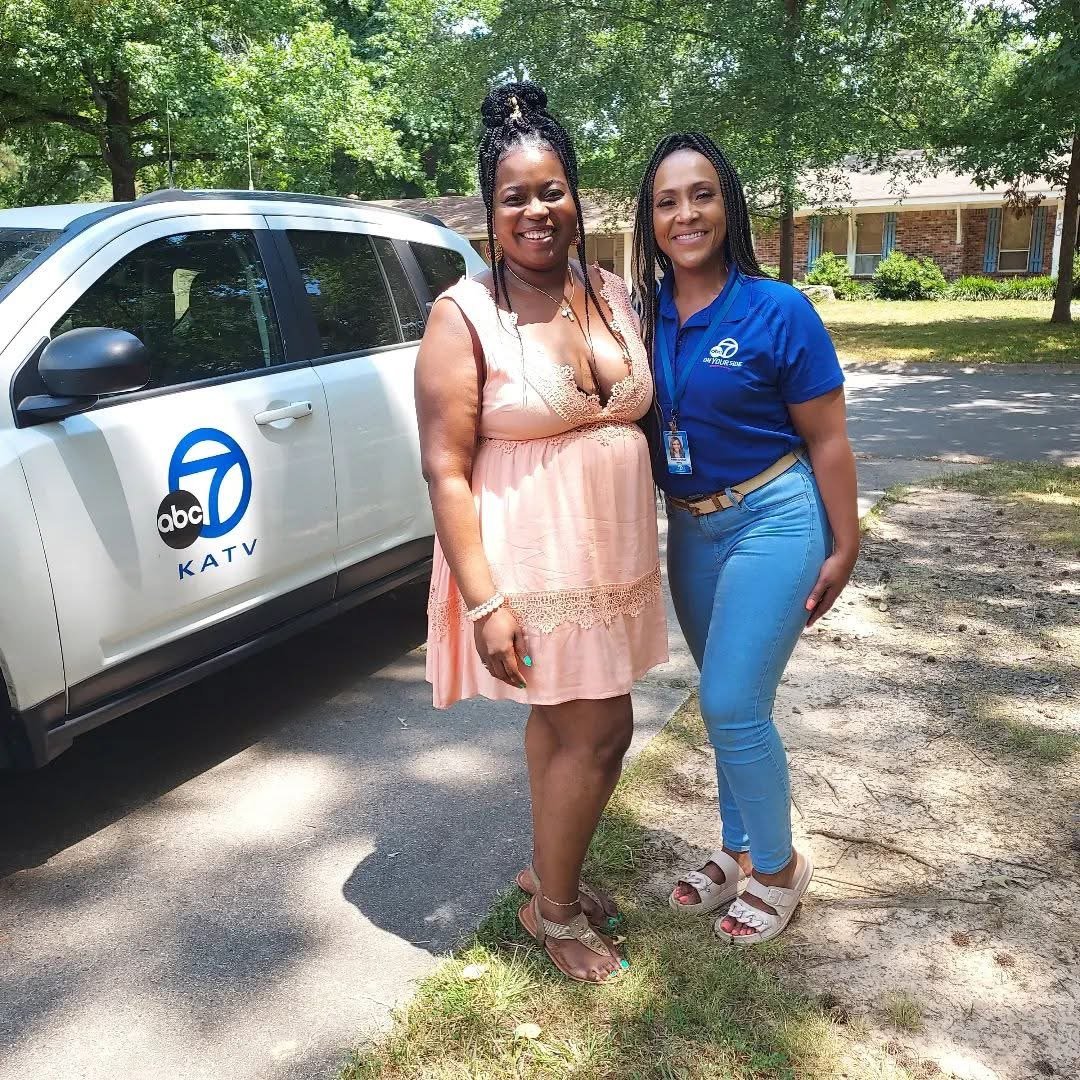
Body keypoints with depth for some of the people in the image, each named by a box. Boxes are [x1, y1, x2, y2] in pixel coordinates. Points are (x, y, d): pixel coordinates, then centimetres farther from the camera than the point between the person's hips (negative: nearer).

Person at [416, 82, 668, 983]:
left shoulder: (614, 295, 6)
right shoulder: (465, 315, -12)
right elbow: (445, 470, -15)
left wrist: (650, 547, 11)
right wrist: (484, 600, -21)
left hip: (613, 559, 6)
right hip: (533, 568, -6)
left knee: (561, 723, 18)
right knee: (598, 730, 1)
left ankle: (547, 871, 39)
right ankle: (554, 909, 25)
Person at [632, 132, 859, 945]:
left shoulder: (778, 312, -13)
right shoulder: (645, 316, 0)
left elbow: (828, 440, -9)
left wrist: (843, 548, -7)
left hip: (773, 519, -5)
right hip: (689, 527, 5)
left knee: (732, 704, -7)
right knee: (730, 702, 16)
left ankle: (779, 866, 17)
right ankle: (739, 851, 35)